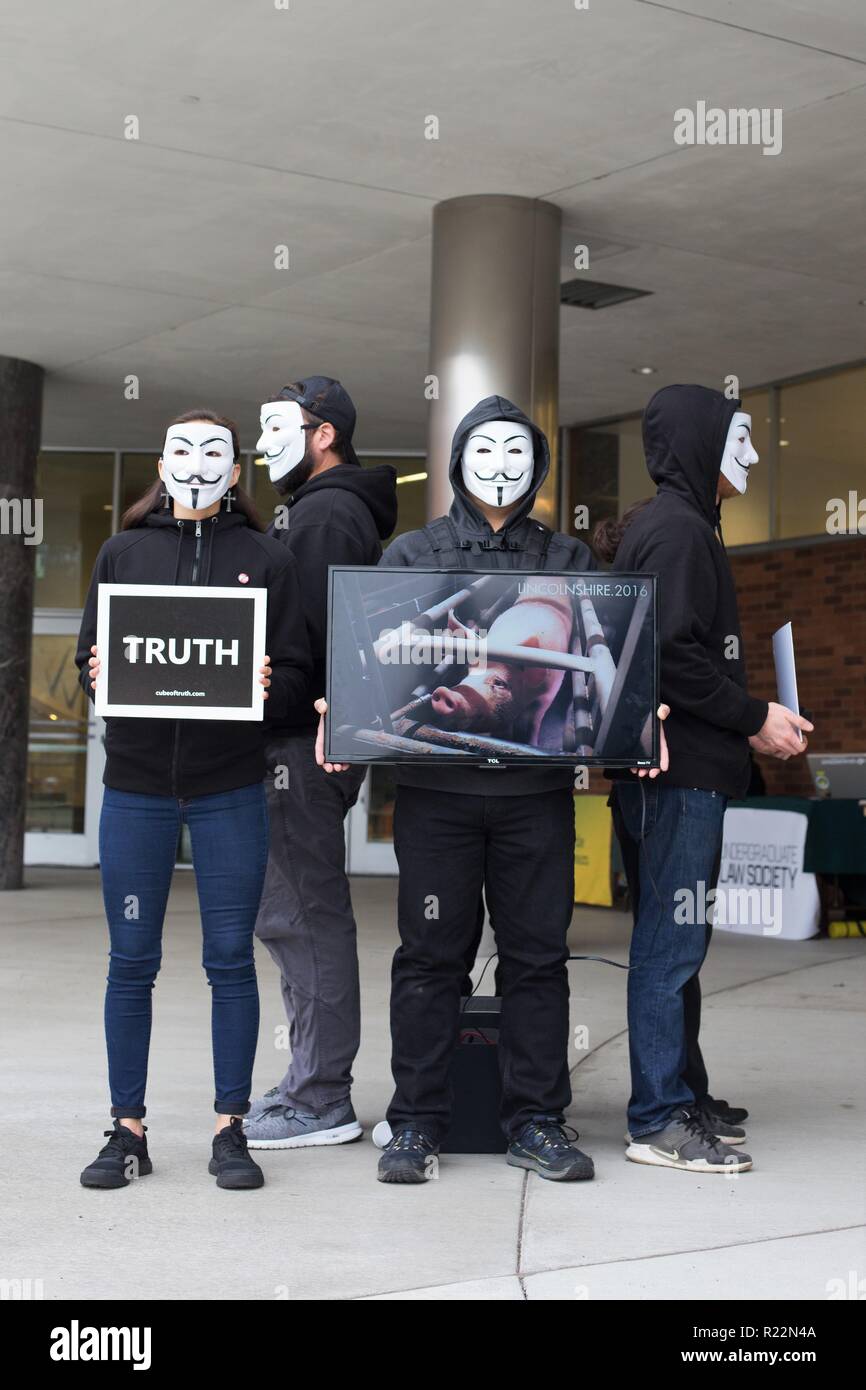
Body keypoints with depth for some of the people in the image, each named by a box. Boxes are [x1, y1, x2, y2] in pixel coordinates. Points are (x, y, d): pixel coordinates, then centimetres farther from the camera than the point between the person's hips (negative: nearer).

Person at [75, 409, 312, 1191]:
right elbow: (89, 654, 11)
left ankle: (231, 1130, 14)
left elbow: (296, 669, 3)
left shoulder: (267, 558, 6)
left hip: (230, 788, -1)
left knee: (231, 959, 3)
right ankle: (128, 1130, 16)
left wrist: (268, 688, -18)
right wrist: (98, 675, -11)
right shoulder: (124, 552, 11)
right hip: (136, 783, 1)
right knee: (131, 962, 4)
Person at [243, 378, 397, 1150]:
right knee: (299, 910, 15)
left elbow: (308, 633, -21)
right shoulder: (342, 507, 22)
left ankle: (321, 1100, -2)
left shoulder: (323, 513, -11)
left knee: (302, 912, -7)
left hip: (306, 738, -11)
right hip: (317, 736, 11)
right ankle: (315, 1079, 23)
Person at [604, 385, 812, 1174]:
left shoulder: (674, 526, 19)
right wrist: (753, 719, -13)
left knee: (677, 938, 15)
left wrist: (749, 721, 12)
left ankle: (684, 1096, 24)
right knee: (672, 941, -6)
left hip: (682, 769, 11)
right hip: (678, 773, -11)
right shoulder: (679, 529, -12)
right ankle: (659, 1121, -1)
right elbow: (675, 656, -22)